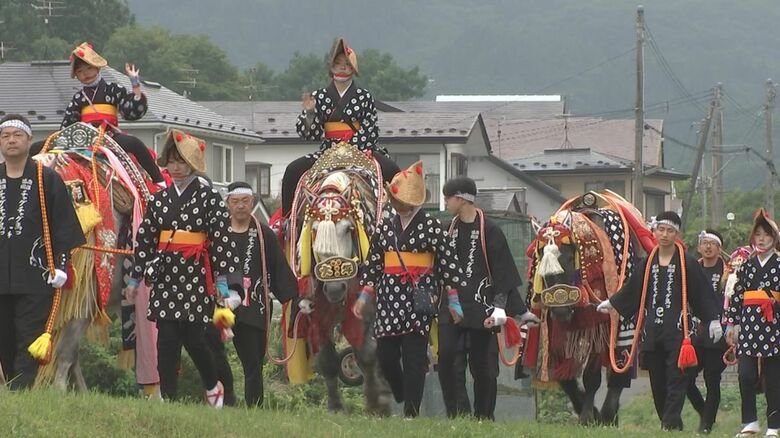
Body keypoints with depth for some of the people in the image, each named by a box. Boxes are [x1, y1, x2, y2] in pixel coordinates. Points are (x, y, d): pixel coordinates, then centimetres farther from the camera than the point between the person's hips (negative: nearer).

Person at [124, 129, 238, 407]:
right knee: (166, 340, 0)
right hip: (165, 274, 4)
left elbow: (221, 238, -6)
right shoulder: (159, 200, 11)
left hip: (196, 275, -4)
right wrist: (135, 278, 11)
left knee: (193, 337, -5)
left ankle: (213, 386, 19)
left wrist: (221, 279, -12)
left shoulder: (209, 198, -1)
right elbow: (145, 240, 12)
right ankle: (167, 397, 3)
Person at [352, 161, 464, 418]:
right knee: (385, 357, 3)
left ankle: (412, 413, 1)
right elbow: (373, 263, 15)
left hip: (419, 299, -5)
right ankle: (402, 401, 24)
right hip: (389, 300, 5)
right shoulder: (385, 227, 11)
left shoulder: (431, 226, -5)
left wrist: (453, 299, -6)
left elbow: (449, 262, -4)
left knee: (414, 358, -4)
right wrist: (364, 296, 11)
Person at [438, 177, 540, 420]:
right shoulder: (450, 229, 11)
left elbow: (503, 274, -7)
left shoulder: (489, 230, -5)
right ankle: (457, 413, -5)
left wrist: (499, 306, -14)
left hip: (481, 307, -5)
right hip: (452, 306, 5)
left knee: (483, 365, 0)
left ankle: (483, 416, 11)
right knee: (446, 356, -10)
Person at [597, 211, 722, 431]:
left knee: (676, 379, -10)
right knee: (657, 380, 5)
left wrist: (714, 320, -4)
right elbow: (632, 291, 25)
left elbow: (703, 292, 0)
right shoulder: (647, 264, 12)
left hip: (678, 329, -5)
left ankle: (671, 423, -15)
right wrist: (610, 303, 32)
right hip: (653, 329, 5)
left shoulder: (687, 263, 0)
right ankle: (666, 421, 15)